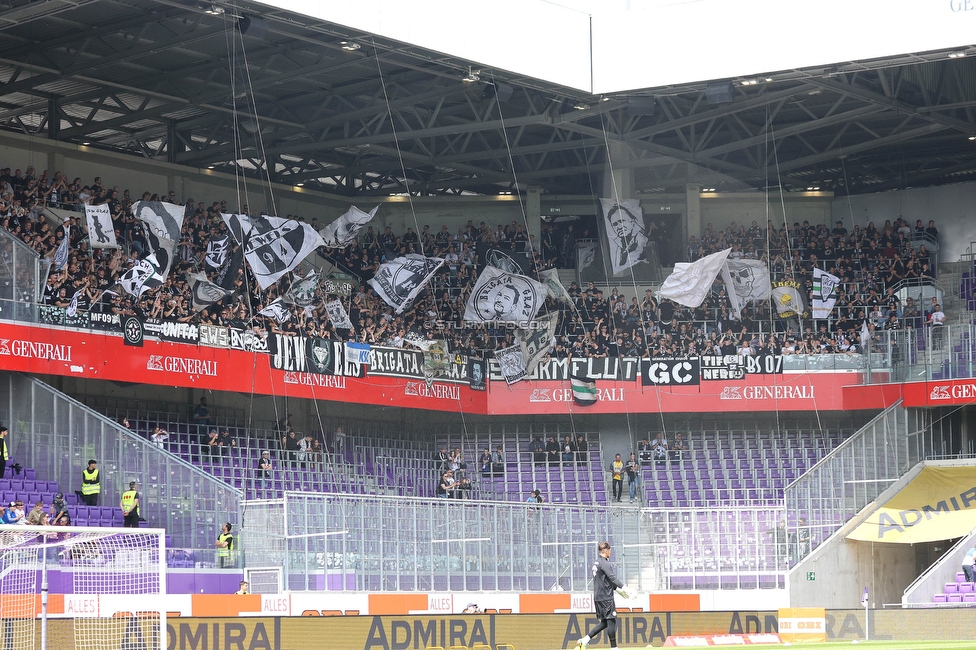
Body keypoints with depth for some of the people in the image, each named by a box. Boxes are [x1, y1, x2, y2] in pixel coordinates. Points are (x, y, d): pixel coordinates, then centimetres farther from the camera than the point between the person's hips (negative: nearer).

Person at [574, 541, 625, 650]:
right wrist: (623, 587, -27)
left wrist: (617, 589, 24)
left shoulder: (596, 563, 17)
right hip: (606, 597, -9)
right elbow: (612, 577, -23)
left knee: (604, 622, 12)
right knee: (611, 621, -4)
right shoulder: (604, 563, -13)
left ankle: (584, 640, 4)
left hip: (598, 597, 9)